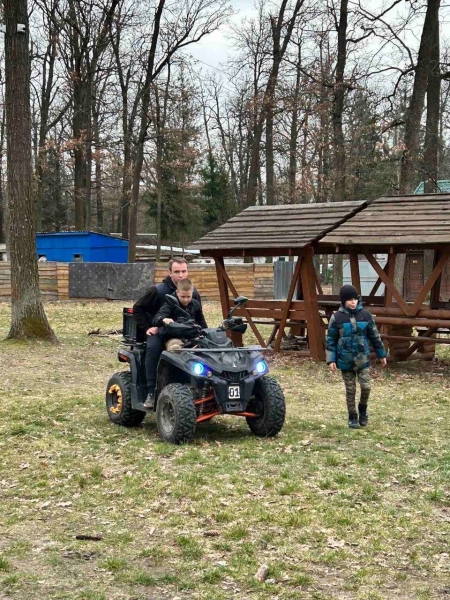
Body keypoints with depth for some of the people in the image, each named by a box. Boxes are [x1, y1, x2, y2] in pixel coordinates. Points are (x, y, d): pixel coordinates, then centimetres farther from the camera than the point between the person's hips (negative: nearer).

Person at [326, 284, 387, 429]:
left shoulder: (365, 315, -2)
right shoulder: (337, 317, -7)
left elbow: (374, 336, 8)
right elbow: (331, 340, -2)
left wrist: (381, 354, 13)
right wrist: (331, 360, -7)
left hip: (362, 358, 1)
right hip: (346, 360, -1)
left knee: (366, 386, -6)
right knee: (350, 390, 6)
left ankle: (363, 409, 22)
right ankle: (352, 417, 22)